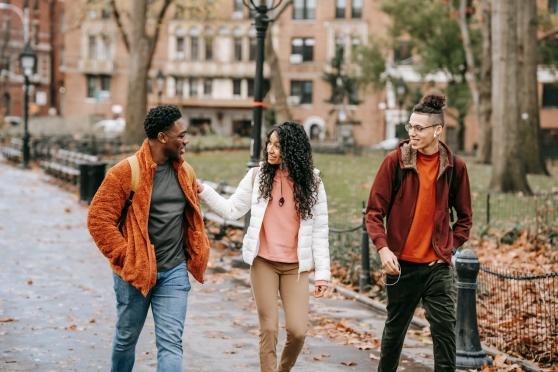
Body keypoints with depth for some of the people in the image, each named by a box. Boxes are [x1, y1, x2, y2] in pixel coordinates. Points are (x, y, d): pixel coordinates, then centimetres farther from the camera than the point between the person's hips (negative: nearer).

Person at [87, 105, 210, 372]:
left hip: (175, 272, 4)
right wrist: (125, 255, -14)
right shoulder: (126, 172, -14)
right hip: (135, 270, -3)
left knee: (171, 342, -4)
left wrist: (194, 254, 11)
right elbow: (98, 219, -13)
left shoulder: (186, 173, 5)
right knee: (127, 336, 15)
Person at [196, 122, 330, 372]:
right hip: (263, 262, 0)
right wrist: (203, 191, -13)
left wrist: (322, 272, -3)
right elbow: (231, 210, 0)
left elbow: (319, 230, 0)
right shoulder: (258, 176, 0)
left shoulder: (311, 182, -2)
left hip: (295, 266, 0)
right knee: (268, 329, 1)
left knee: (297, 330, -4)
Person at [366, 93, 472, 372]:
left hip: (439, 265, 0)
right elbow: (374, 211, -4)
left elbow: (464, 217, 12)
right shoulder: (395, 161, -5)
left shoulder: (454, 166, 0)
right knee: (395, 329, 15)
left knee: (445, 332, -5)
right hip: (401, 263, 0)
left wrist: (451, 245, 0)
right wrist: (383, 248, -15)